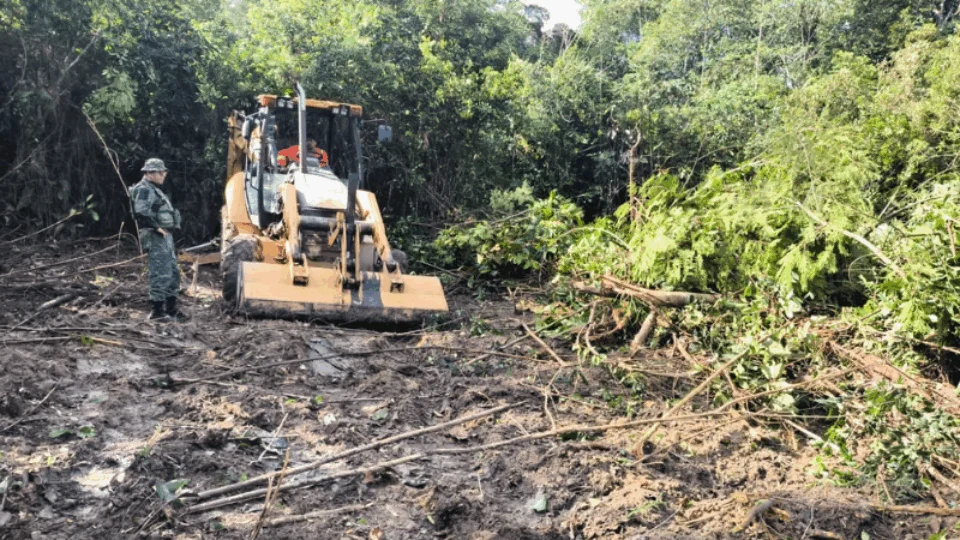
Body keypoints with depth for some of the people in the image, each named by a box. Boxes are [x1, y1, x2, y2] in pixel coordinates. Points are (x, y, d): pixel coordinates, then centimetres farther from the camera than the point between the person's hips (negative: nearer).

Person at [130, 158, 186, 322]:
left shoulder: (154, 189, 21)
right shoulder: (144, 189, -10)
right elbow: (141, 214, -24)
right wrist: (157, 228, -20)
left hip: (165, 236, 11)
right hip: (155, 237, -11)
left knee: (173, 272, 15)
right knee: (160, 274, -10)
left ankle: (171, 307, 23)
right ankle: (157, 311, -6)